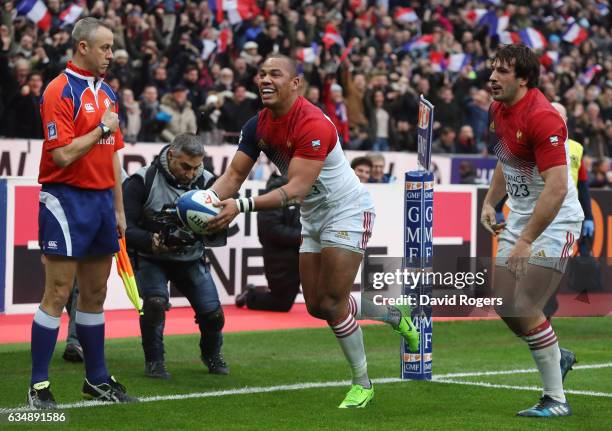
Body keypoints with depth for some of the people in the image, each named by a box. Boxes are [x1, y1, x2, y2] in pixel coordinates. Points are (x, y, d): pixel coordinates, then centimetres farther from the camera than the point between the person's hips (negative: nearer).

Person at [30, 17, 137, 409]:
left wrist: (118, 209, 17)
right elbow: (63, 155, -19)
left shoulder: (107, 93, 14)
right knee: (57, 295, -6)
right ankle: (39, 385, -1)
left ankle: (97, 378, 20)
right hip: (67, 199, -8)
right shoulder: (60, 91, -11)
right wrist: (102, 129, -11)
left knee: (95, 294, 12)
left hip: (102, 198, 8)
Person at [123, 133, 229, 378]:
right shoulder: (142, 182, -19)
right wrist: (153, 242, -40)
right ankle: (154, 362, -5)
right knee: (155, 301, -28)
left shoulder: (207, 182, -9)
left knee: (213, 314, -7)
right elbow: (124, 228, -23)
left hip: (190, 259, 3)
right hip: (150, 257, -3)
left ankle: (211, 355, 28)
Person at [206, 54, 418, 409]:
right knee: (317, 305, 9)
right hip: (313, 217, 8)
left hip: (347, 210, -8)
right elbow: (235, 174, -4)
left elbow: (296, 189, -34)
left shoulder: (313, 124, -29)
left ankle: (363, 384, 8)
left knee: (332, 303, -10)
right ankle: (395, 314, 31)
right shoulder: (258, 126, -4)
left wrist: (242, 206, -43)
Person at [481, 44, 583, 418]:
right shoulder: (499, 110, 4)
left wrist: (526, 241, -31)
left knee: (526, 307, -14)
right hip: (520, 216, 9)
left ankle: (556, 400, -3)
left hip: (555, 220, -9)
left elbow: (557, 187, -30)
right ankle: (557, 357, 32)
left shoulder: (542, 117, -24)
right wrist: (490, 202, 10)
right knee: (505, 305, 8)